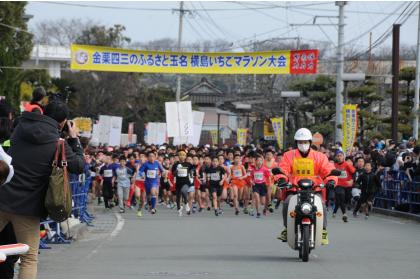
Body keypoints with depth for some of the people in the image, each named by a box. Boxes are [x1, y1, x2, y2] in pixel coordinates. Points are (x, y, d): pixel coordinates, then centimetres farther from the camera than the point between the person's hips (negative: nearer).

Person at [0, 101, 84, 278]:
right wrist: (74, 140, 12)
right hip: (27, 207, -3)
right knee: (29, 259, 8)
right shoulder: (58, 144, -10)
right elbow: (79, 166, 0)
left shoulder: (21, 128, 3)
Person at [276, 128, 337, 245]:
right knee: (287, 203, -28)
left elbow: (328, 169, 2)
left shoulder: (319, 156, 10)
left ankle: (323, 231, -17)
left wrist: (331, 180, -20)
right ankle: (286, 228, -10)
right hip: (293, 189, 1)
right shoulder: (289, 156, 12)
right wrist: (281, 178, -21)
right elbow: (283, 169, 1)